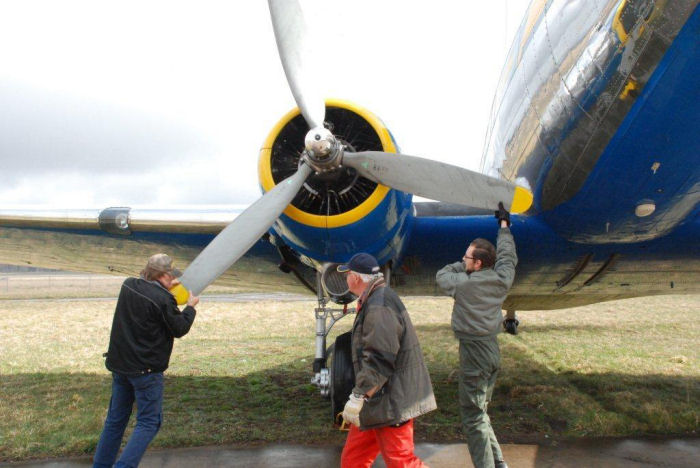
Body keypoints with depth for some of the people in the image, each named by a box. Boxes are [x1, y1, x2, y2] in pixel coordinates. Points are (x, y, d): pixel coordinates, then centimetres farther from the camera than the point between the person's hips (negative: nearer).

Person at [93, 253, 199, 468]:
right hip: (146, 369, -7)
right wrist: (191, 307, 7)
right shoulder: (163, 300, -20)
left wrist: (166, 287, 20)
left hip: (119, 364, 8)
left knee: (116, 418, 19)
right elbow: (179, 329, -8)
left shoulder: (128, 285, 1)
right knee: (149, 422, 3)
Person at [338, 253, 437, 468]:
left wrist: (357, 397, -21)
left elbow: (378, 361, -27)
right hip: (377, 402, 10)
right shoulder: (373, 301, 13)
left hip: (390, 404, -10)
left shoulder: (379, 308, -21)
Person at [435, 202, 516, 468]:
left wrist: (462, 266, 12)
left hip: (473, 351, -8)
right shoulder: (501, 280, -1)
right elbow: (507, 256, 17)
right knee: (479, 412, 20)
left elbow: (442, 276, 3)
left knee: (472, 418, 0)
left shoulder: (465, 283, -16)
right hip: (492, 349, 8)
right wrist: (504, 224, 28)